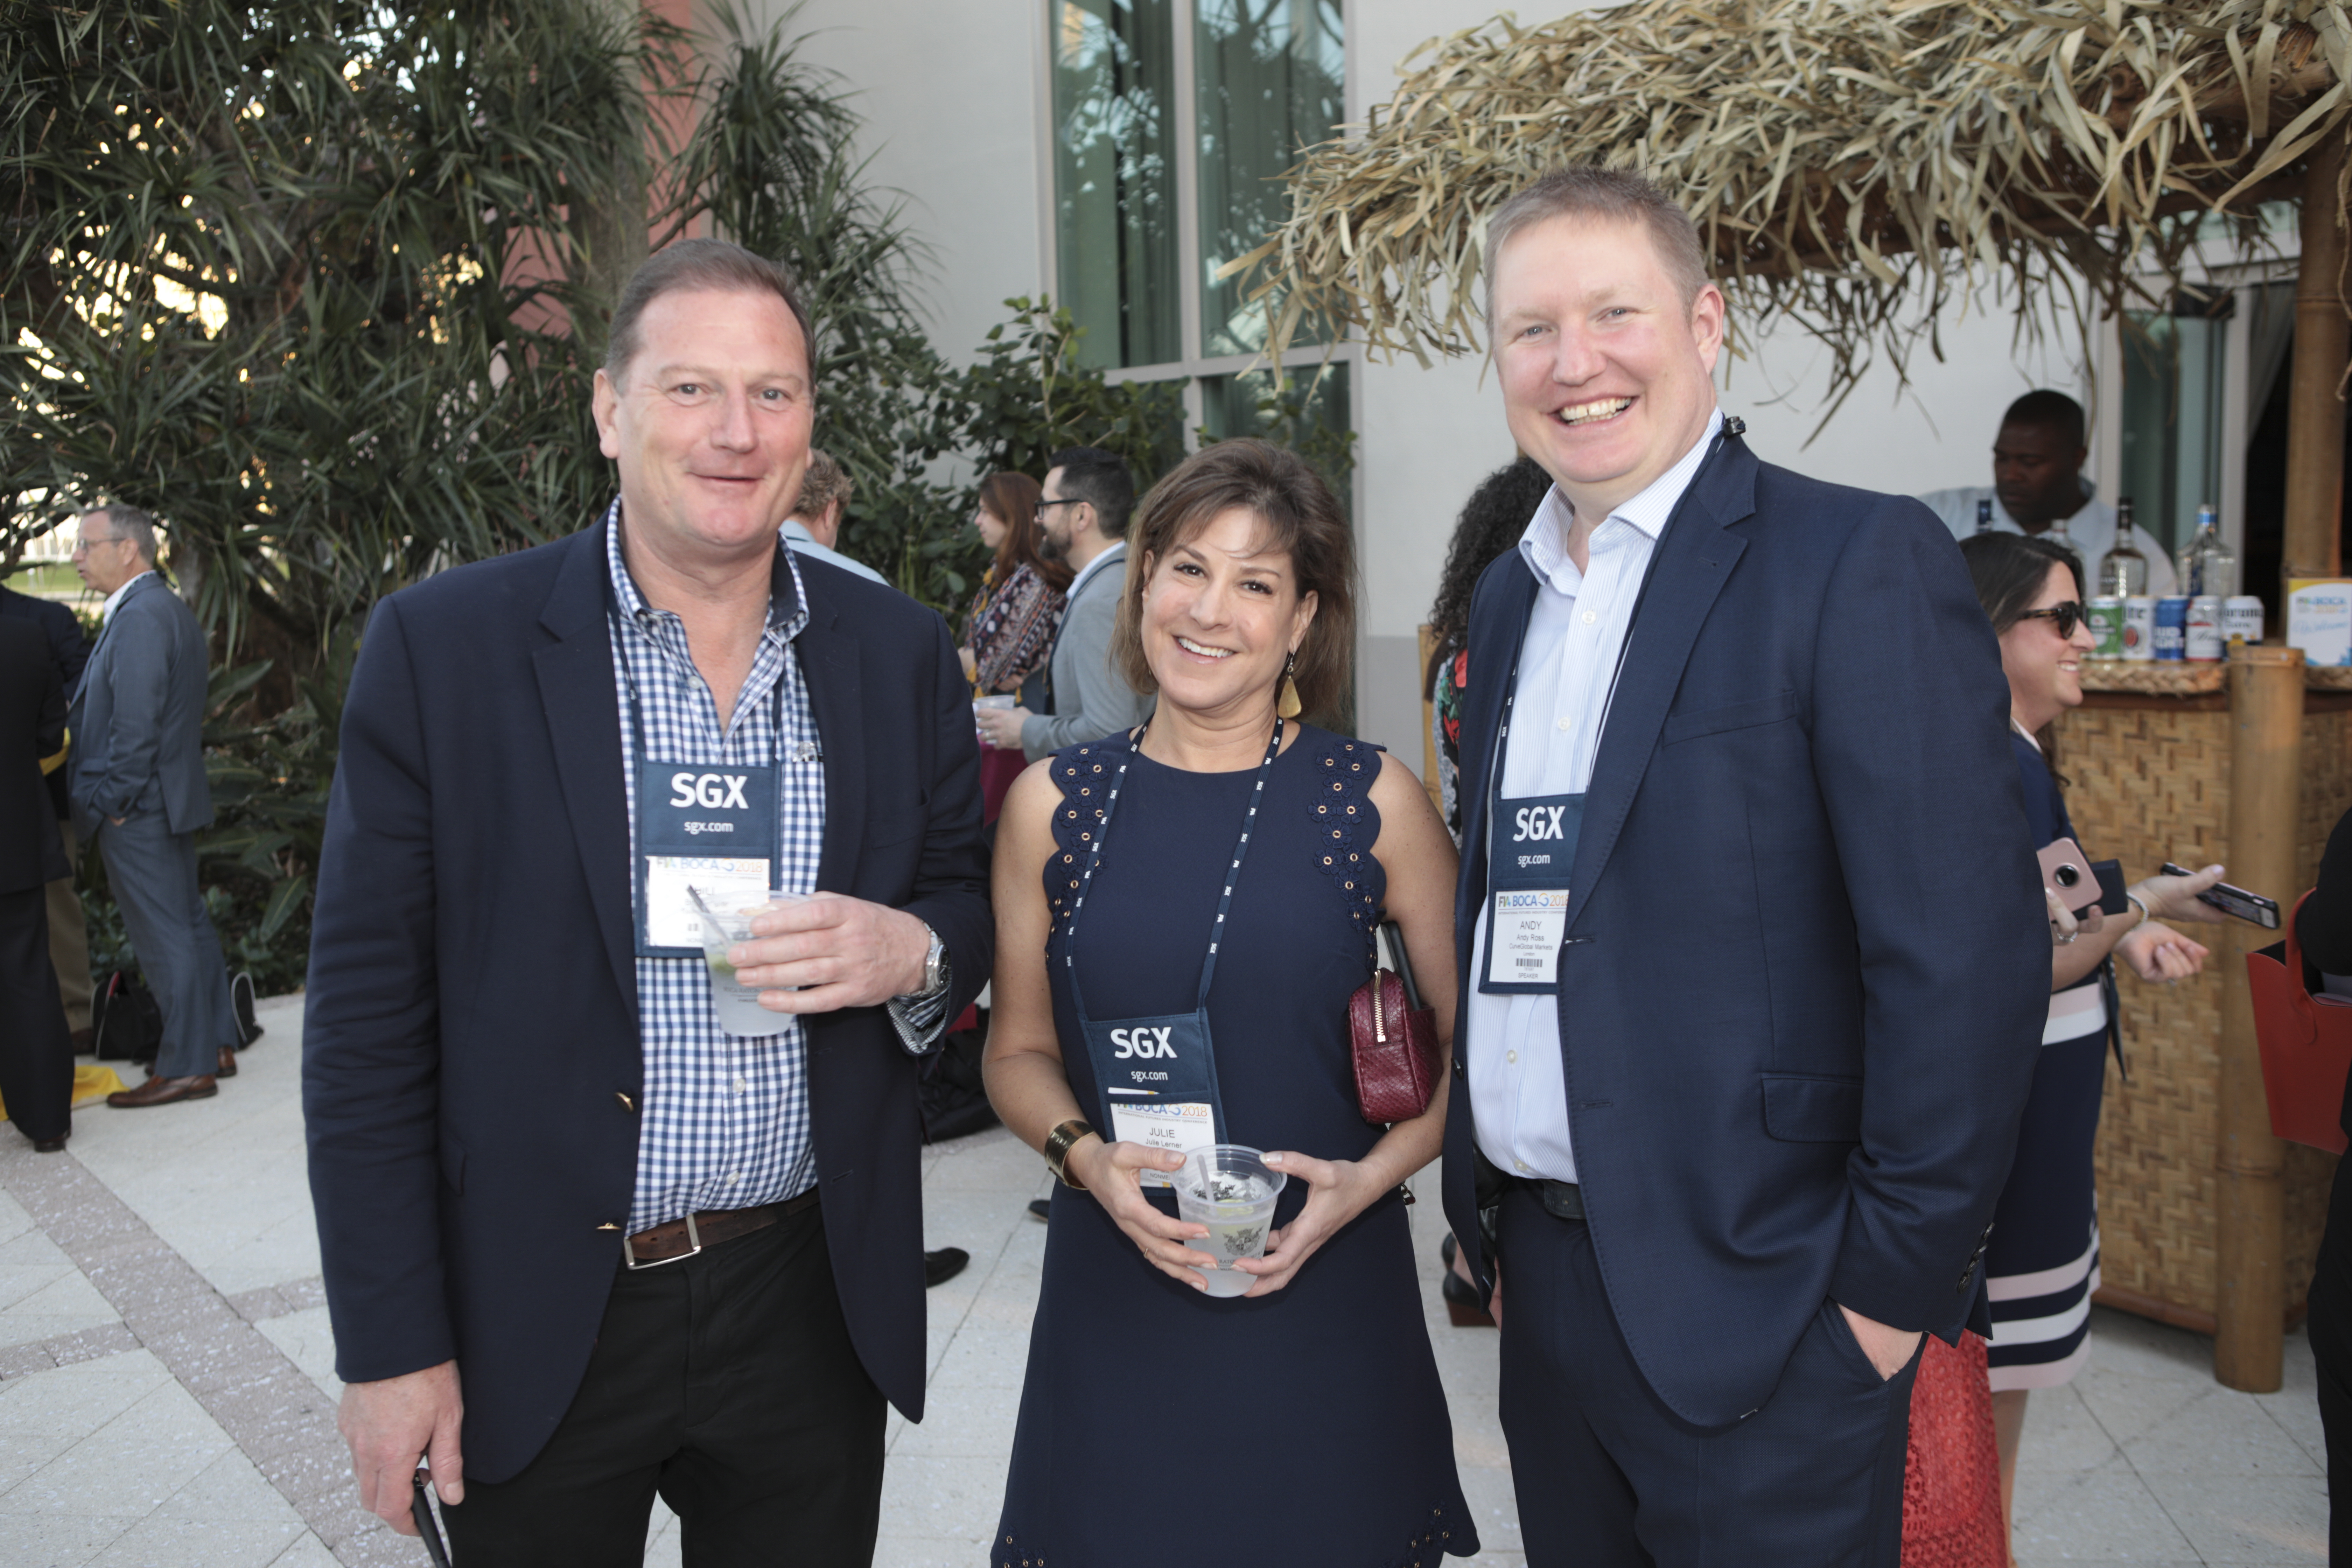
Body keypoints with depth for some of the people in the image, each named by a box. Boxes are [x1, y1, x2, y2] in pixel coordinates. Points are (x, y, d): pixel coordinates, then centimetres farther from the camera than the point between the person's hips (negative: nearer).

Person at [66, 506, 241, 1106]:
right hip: (171, 799, 10)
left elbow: (136, 722, -22)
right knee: (190, 926, 15)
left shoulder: (140, 615, -17)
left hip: (137, 810, -10)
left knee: (166, 939, -4)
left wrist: (111, 804, -16)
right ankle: (216, 1045, 23)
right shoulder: (168, 608, 15)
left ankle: (186, 1068, 4)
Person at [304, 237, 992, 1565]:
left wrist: (912, 952, -14)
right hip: (536, 1330, -2)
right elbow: (367, 1017, -6)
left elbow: (968, 900, 10)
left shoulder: (902, 651, 0)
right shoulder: (443, 645, -8)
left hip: (814, 1307, 3)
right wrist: (391, 1347, -6)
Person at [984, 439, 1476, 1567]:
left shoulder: (1373, 800, -5)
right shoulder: (1053, 804, -1)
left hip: (1325, 1297, -1)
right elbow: (1018, 1052, 8)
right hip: (1112, 1297, 1)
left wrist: (1369, 1178, -12)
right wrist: (1086, 1155, -10)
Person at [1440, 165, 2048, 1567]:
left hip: (1754, 1309, -6)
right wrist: (1483, 1198, 11)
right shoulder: (1509, 595, 10)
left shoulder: (1863, 562, -12)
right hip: (1544, 1277, 6)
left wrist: (1897, 1283, -15)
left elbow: (1965, 955, -16)